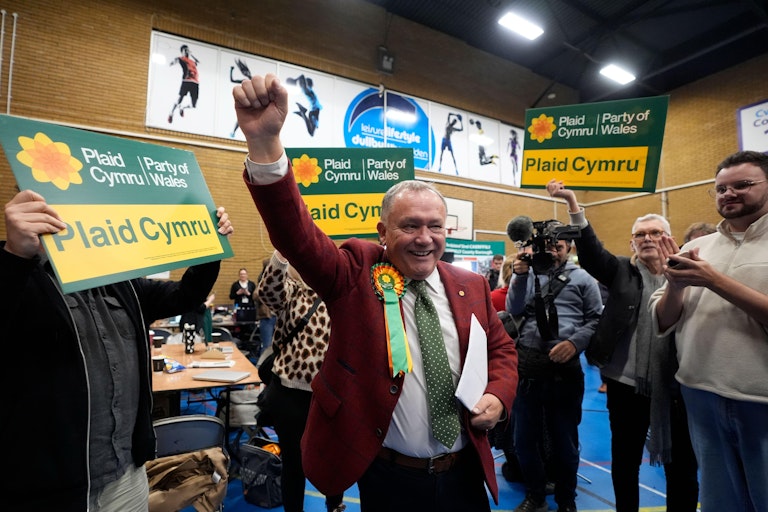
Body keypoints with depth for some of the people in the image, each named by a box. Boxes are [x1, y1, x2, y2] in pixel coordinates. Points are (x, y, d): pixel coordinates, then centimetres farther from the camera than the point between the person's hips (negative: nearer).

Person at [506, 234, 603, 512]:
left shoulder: (582, 279, 6)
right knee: (525, 437, 13)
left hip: (565, 366, -1)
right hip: (526, 363, 2)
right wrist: (519, 276, -12)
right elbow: (514, 310, -2)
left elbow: (596, 319, 3)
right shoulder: (529, 274, 9)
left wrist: (575, 342, -12)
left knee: (564, 440, 14)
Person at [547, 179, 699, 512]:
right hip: (625, 381, 0)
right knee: (625, 458, 14)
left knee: (682, 462, 14)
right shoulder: (621, 271, 1)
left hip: (675, 384, 0)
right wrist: (572, 203, -23)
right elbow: (590, 249, -14)